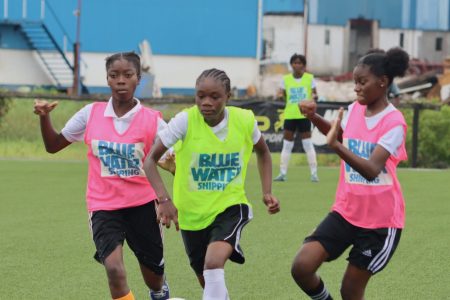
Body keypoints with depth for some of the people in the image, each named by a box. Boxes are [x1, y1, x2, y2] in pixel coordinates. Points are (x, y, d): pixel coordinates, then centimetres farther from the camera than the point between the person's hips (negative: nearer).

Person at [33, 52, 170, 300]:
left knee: (153, 274, 15)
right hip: (103, 206, 0)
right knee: (114, 268, -25)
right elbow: (53, 146, 9)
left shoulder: (152, 120, -7)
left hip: (142, 204, 0)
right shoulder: (91, 114, -1)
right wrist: (44, 117, -8)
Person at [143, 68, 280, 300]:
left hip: (230, 205, -1)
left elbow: (263, 153, 12)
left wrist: (267, 192, 2)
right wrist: (164, 199, -28)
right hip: (192, 212, 1)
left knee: (214, 262, -30)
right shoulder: (185, 121, -17)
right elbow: (150, 160, -14)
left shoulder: (245, 120, -11)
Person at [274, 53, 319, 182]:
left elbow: (315, 94, 4)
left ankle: (314, 173, -3)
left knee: (307, 143, -6)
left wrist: (314, 96, -19)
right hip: (289, 115, 2)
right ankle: (283, 173, 6)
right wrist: (281, 96, -15)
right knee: (287, 144, 2)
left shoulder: (310, 78, 2)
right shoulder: (286, 79, 7)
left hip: (304, 115, -2)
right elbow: (282, 96, 8)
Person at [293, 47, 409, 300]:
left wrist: (337, 146, -45)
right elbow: (340, 133, 28)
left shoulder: (394, 123, -18)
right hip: (346, 212, 6)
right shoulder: (355, 109, 3)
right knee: (302, 267, -11)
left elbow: (372, 170, -31)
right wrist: (314, 118, 9)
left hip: (381, 221, -5)